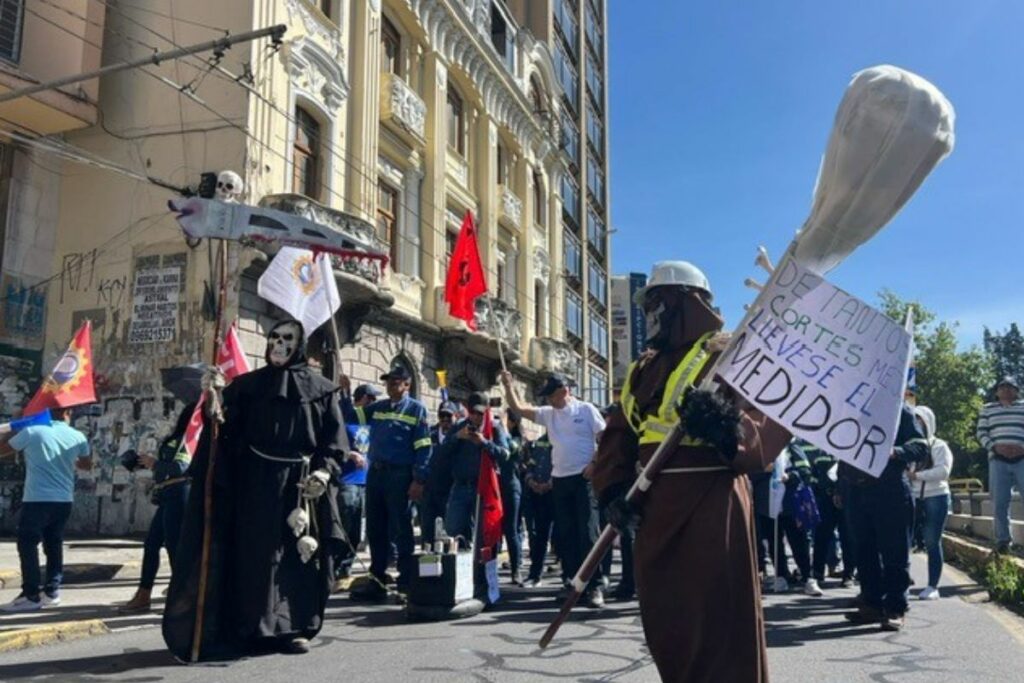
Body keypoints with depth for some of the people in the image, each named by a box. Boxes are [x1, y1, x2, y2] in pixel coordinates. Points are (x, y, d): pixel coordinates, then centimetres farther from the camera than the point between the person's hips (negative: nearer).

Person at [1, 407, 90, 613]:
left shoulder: (32, 432, -8)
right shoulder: (77, 437, 3)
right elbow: (87, 464, 19)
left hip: (36, 500, -4)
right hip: (64, 500, 4)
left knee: (27, 545, 3)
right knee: (54, 545, 15)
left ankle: (31, 595, 1)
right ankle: (52, 590, 17)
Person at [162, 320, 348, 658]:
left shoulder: (321, 389, 6)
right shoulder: (246, 385, 10)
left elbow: (335, 440, 1)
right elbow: (227, 430, 2)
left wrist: (324, 472, -14)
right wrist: (215, 405, -16)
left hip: (301, 486, 0)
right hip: (256, 483, 0)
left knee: (300, 554, 2)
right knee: (256, 554, 2)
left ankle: (293, 626, 12)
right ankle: (253, 628, 10)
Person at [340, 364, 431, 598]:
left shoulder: (417, 410, -3)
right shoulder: (377, 407, 13)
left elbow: (423, 448, -8)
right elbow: (351, 416, 15)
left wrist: (419, 481, -14)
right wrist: (344, 392, 1)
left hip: (400, 475, -6)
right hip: (375, 473, 6)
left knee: (401, 530, -1)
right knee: (375, 530, 10)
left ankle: (408, 584, 6)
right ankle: (377, 581, 19)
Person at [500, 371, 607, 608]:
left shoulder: (586, 410, -2)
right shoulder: (548, 413, 11)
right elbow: (518, 408, 8)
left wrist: (595, 464, -14)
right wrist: (508, 385, -2)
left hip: (584, 478, -6)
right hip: (560, 480, 6)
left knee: (588, 531, -7)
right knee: (565, 534, 8)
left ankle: (595, 585, -3)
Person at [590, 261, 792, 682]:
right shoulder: (644, 369, 17)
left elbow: (774, 422, -13)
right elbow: (618, 434, 17)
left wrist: (730, 429, -32)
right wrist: (614, 488, 2)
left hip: (711, 505, -7)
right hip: (655, 508, 8)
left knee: (720, 627, -3)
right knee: (664, 621, 15)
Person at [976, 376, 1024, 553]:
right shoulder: (988, 409, 14)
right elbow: (981, 433, 7)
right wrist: (995, 447, -10)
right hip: (998, 460, 1)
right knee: (999, 503, 1)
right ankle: (1003, 540, 8)